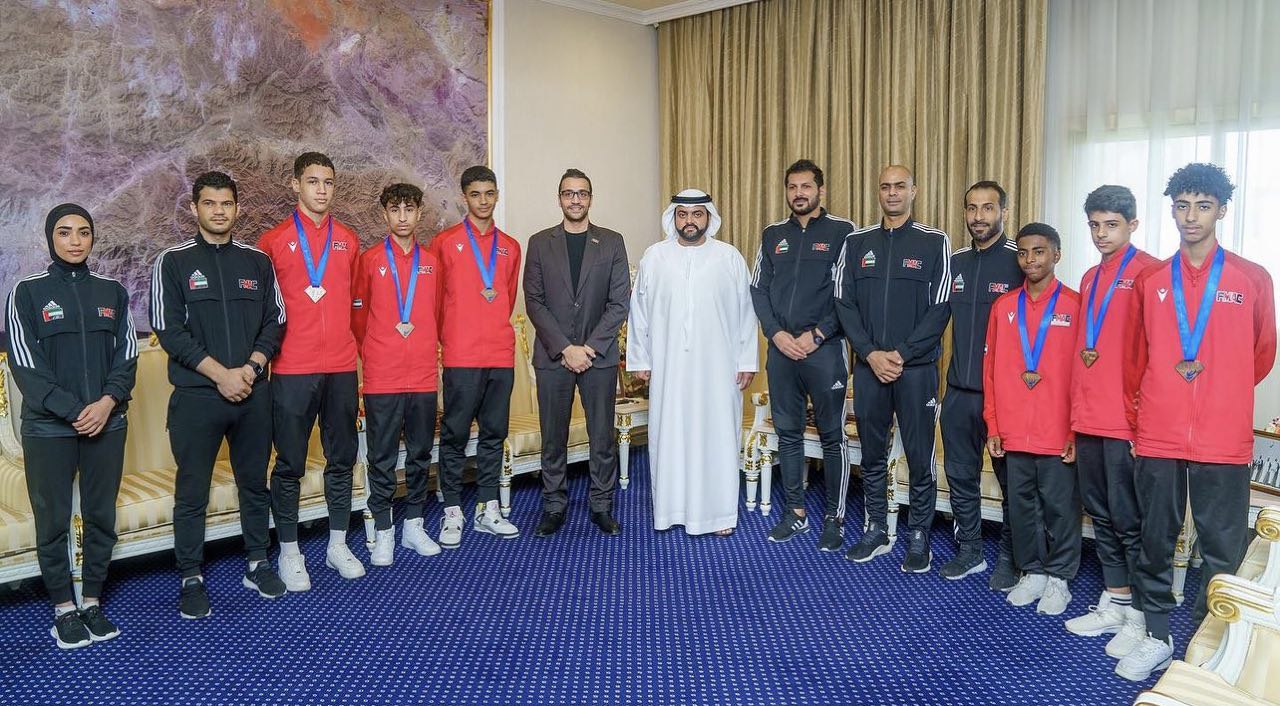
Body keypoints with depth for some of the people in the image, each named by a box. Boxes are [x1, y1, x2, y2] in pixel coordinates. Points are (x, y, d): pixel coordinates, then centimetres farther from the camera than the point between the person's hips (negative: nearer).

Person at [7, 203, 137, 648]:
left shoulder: (111, 291, 9)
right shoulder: (28, 292, 0)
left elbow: (127, 355, 5)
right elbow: (25, 364, -6)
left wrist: (107, 403, -12)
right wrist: (73, 411, -14)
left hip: (107, 424, 3)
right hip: (48, 428, -2)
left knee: (101, 516, 7)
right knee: (52, 521, 4)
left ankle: (92, 601, 20)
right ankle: (64, 610, 16)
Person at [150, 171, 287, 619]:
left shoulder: (257, 261, 9)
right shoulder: (173, 262, 1)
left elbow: (275, 322, 8)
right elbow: (168, 330, -6)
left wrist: (251, 367, -8)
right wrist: (220, 373, -13)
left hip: (253, 393, 3)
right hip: (196, 396, -2)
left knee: (255, 483, 11)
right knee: (192, 493, 3)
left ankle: (257, 565, 25)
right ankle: (191, 579, 15)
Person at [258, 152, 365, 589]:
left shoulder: (348, 240, 10)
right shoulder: (273, 241, 0)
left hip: (342, 367, 4)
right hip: (292, 370, -3)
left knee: (342, 458, 10)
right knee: (290, 464, 4)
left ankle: (338, 544, 23)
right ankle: (289, 551, 16)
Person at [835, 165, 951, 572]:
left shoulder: (935, 243, 1)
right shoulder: (856, 243, 8)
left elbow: (940, 308, -5)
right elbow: (844, 303, 4)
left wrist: (901, 354, -12)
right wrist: (872, 354, -8)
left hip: (916, 367, -3)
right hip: (868, 366, 3)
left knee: (920, 457, 3)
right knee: (872, 455, 11)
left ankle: (919, 537, 16)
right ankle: (876, 531, 24)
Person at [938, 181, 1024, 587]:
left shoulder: (1021, 262, -7)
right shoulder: (954, 263, 9)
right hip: (959, 391, 5)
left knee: (1012, 479, 7)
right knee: (961, 476, 12)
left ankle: (1009, 558, 21)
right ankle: (970, 551, 27)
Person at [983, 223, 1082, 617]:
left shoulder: (1075, 306, -3)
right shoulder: (1003, 306, 7)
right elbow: (991, 368, 9)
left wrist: (1077, 430, -7)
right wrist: (993, 426, 6)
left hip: (1058, 434, -3)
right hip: (1014, 433, 3)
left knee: (1060, 506, 5)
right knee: (1022, 504, 12)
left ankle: (1058, 578, 21)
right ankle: (1031, 572, 27)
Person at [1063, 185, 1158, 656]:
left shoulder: (1148, 273, -6)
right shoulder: (1089, 280, 17)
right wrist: (1077, 414, 16)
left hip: (1127, 419, -7)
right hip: (1088, 421, 7)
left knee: (1129, 519, 0)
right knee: (1101, 515, 14)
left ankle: (1141, 617, 12)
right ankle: (1113, 604, 26)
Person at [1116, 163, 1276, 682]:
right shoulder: (1149, 281, 6)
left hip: (1224, 441, -1)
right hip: (1157, 438, 2)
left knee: (1223, 550, 4)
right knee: (1156, 540, 10)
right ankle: (1157, 636, 24)